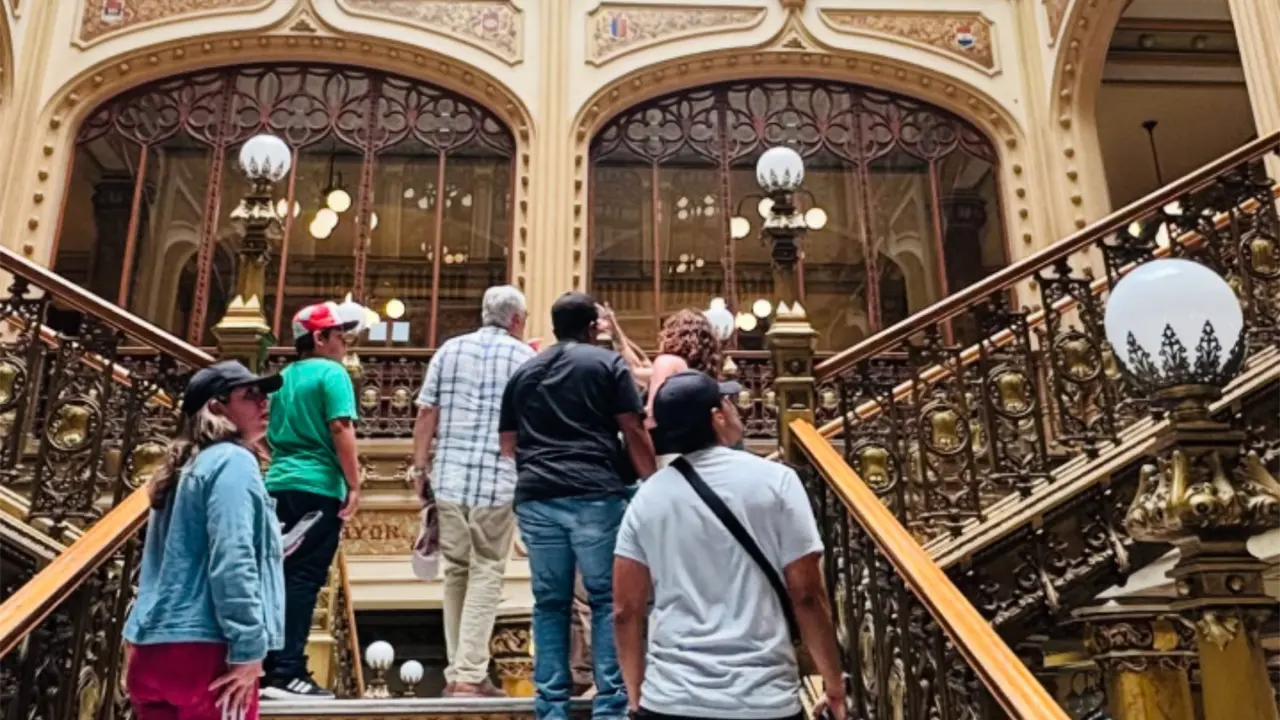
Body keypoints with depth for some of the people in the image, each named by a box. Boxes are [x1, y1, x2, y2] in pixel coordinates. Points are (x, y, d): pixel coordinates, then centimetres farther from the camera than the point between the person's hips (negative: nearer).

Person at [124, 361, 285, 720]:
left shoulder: (188, 467, 19)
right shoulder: (233, 461, -9)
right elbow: (232, 561, -19)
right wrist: (249, 649, -19)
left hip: (156, 648, 9)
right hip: (203, 649, -9)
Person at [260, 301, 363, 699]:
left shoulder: (284, 377, 17)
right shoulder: (331, 373, -7)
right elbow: (340, 430, -17)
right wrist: (354, 484, -15)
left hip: (280, 483, 8)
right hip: (318, 487, -8)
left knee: (280, 576, 12)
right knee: (303, 578, -6)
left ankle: (271, 666, 17)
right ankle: (287, 673, -5)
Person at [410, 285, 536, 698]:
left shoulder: (449, 350, 10)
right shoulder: (524, 356, 1)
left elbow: (426, 414, 7)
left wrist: (419, 465, 12)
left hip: (450, 479, 4)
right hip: (498, 483, -3)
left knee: (456, 572, 12)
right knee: (486, 574, 1)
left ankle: (456, 672, 17)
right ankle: (470, 675, -3)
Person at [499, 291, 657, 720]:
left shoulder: (523, 372, 19)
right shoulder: (608, 363, 5)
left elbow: (508, 444, 24)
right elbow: (634, 433, 0)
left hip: (536, 498, 4)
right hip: (596, 494, -4)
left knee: (550, 603, 9)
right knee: (607, 599, 3)